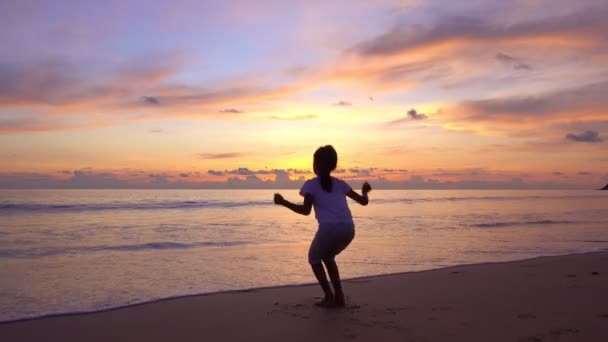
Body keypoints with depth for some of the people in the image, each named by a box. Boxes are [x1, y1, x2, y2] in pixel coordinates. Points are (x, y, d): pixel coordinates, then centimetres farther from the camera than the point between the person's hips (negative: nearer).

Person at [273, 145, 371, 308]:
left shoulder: (311, 184, 9)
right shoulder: (340, 184, 22)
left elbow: (305, 210, -5)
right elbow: (363, 201, 24)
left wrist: (283, 202, 4)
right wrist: (365, 191, 46)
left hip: (329, 228, -5)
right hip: (348, 229, 5)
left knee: (314, 258, 23)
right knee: (328, 257, 31)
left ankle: (329, 297, 13)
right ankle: (338, 296, 24)